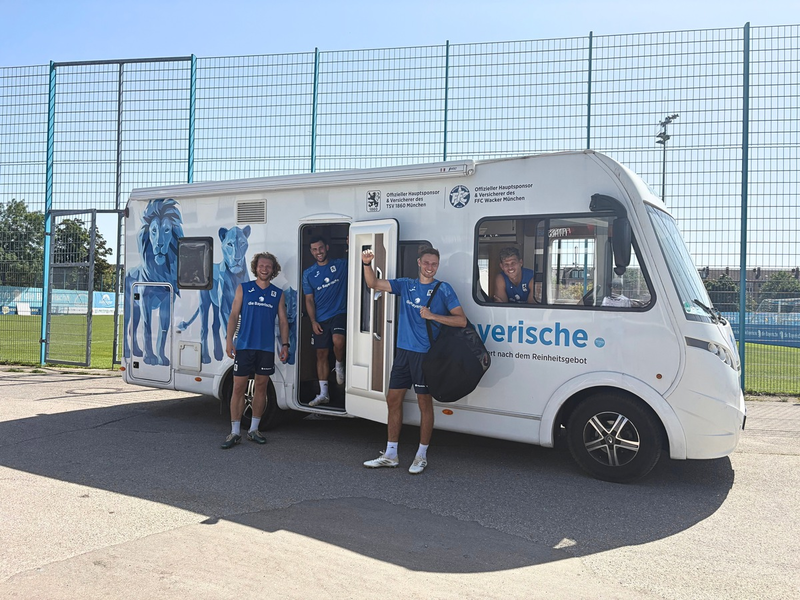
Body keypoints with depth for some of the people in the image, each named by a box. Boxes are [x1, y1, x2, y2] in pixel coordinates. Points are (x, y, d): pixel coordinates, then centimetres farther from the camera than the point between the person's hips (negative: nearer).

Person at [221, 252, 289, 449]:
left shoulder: (278, 293, 8)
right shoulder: (243, 288, 5)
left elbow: (283, 321, 9)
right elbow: (234, 315, 2)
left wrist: (285, 345, 0)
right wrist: (229, 340, -7)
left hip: (267, 348, 2)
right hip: (244, 346, -2)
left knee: (261, 387, 7)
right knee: (238, 388, -2)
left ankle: (254, 429, 19)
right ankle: (235, 432, 7)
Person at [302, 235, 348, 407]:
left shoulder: (341, 264, 2)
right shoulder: (308, 274, 7)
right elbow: (309, 299, 7)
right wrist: (313, 321, -3)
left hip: (339, 313, -3)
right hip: (320, 319, 3)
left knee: (338, 341, -30)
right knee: (321, 354, 6)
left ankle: (340, 365, 3)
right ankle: (323, 394, 16)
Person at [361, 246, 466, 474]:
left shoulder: (443, 289, -1)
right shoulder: (405, 285, 11)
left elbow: (461, 320, -8)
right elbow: (373, 283, 5)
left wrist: (432, 315, -15)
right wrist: (367, 264, -12)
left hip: (426, 353, -5)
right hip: (404, 351, 5)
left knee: (424, 402, 3)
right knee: (393, 399, 8)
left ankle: (422, 456, 16)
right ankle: (390, 455, 20)